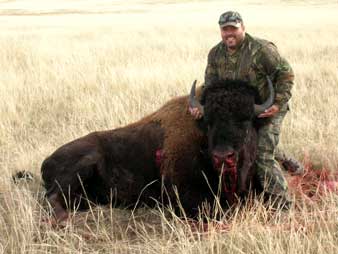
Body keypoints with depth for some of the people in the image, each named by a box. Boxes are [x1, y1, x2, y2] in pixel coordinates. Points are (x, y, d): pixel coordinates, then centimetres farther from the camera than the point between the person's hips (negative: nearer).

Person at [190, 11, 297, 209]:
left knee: (263, 157, -12)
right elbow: (210, 85, 3)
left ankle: (282, 206, -2)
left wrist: (279, 103, -21)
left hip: (267, 111, -6)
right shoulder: (216, 54, 3)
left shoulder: (261, 49, -15)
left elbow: (286, 74, -13)